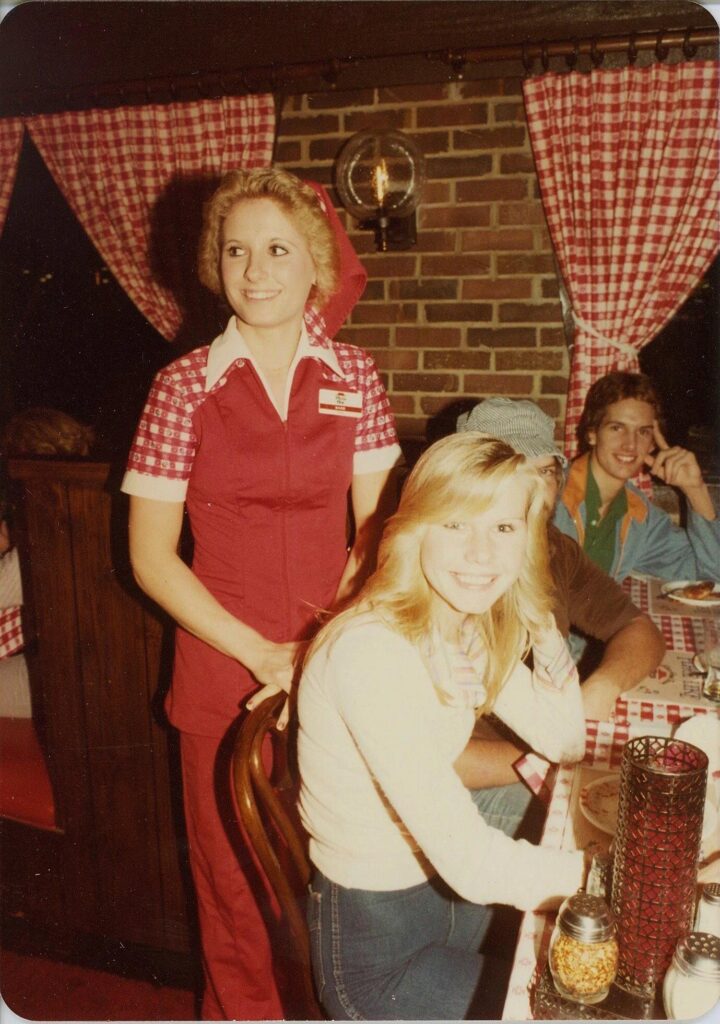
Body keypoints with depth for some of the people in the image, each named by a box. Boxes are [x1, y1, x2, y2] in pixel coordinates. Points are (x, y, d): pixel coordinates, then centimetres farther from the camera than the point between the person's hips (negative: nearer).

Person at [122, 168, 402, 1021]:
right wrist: (263, 655, -11)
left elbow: (375, 531, 2)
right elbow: (151, 555, -6)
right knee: (233, 877, 14)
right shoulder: (185, 385, -6)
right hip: (224, 671, -1)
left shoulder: (354, 377, 0)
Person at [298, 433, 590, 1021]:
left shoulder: (473, 624, -5)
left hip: (447, 893, 7)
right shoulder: (373, 651, -31)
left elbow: (565, 745, 2)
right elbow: (473, 863, -32)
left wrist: (544, 630, -13)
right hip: (374, 952, -7)